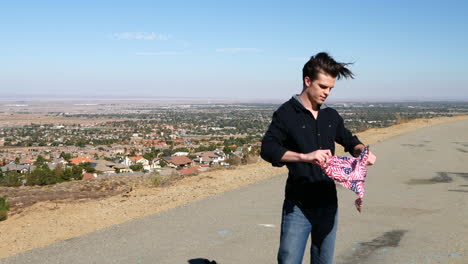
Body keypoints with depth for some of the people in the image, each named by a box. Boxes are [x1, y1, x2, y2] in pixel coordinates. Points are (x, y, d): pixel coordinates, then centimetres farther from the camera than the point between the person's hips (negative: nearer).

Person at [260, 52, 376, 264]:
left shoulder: (331, 116, 11)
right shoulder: (287, 113, -7)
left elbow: (350, 141, 25)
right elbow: (267, 149, -18)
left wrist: (363, 151, 2)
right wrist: (305, 156, -31)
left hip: (328, 204, 6)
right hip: (298, 205, -5)